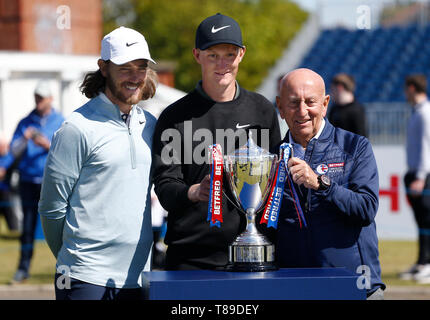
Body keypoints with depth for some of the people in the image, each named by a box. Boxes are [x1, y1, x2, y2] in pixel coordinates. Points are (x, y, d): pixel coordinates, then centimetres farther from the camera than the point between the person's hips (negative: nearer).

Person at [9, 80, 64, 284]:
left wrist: (48, 145, -19)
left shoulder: (61, 122, 5)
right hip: (29, 180, 2)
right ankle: (23, 268, 5)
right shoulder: (25, 123, 11)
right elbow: (14, 152, 5)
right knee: (28, 224, 2)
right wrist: (25, 139, -15)